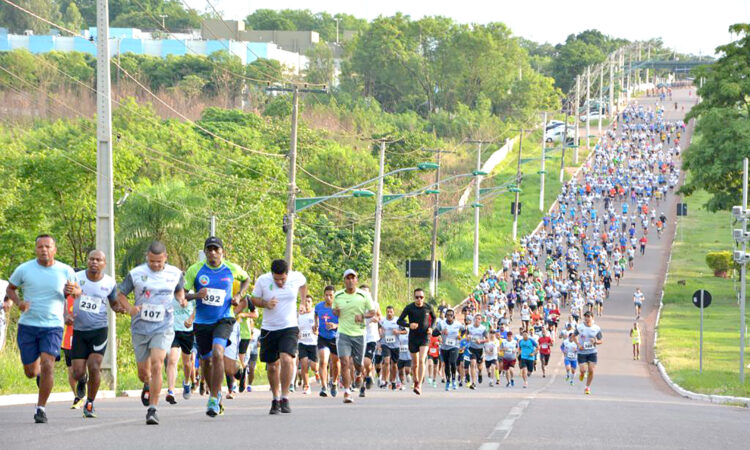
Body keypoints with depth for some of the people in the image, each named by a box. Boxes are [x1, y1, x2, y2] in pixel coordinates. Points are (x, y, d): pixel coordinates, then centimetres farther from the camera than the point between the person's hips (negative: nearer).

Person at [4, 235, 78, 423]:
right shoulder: (24, 270, -3)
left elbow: (77, 290, 15)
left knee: (47, 365, -20)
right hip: (28, 325, 1)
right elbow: (10, 288, 12)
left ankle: (41, 408, -10)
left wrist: (74, 291, -10)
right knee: (30, 372, 5)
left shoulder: (66, 271, -1)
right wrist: (18, 302, -8)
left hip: (53, 325, -1)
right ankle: (39, 372, 44)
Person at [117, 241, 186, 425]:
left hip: (163, 328, -1)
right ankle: (148, 385, 47)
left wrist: (181, 299, 0)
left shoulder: (175, 273, 1)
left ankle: (152, 409, -16)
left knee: (156, 366, -20)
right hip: (140, 327, 1)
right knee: (143, 372, 9)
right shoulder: (136, 274, -4)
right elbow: (120, 294, 4)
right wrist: (129, 308, -15)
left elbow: (179, 289, 22)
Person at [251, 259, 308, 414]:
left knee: (287, 359, -22)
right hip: (268, 329, 2)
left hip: (289, 327, -2)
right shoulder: (263, 280, -10)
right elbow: (254, 299, 3)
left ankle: (285, 398, -15)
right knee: (272, 366, 8)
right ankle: (275, 399, 26)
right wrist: (265, 303, -16)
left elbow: (303, 284, 17)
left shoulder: (297, 278, -8)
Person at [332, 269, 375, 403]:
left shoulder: (364, 295, -1)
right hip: (343, 333, 0)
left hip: (359, 334, 0)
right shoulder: (337, 296, 3)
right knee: (345, 362, -16)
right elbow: (334, 311, 17)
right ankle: (347, 392, -15)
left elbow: (372, 312, 5)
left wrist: (363, 316, -15)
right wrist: (336, 312, -8)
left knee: (358, 365, 7)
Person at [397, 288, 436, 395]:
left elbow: (433, 317, 18)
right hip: (413, 338, 1)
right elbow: (399, 321, -4)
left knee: (421, 361, -18)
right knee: (415, 364, 8)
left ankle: (419, 386, -19)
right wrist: (409, 325, -23)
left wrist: (431, 328, 0)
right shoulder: (409, 308, -6)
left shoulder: (428, 308, -2)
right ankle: (416, 382, 32)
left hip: (424, 338, -1)